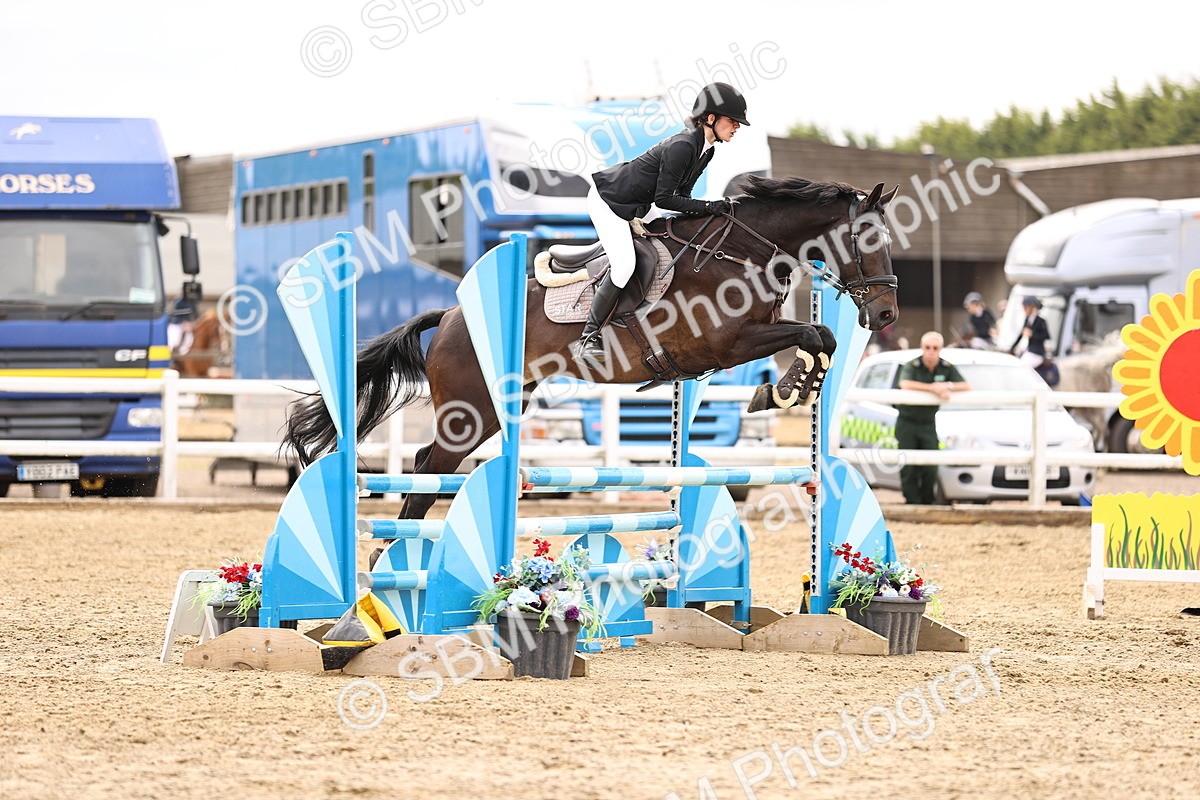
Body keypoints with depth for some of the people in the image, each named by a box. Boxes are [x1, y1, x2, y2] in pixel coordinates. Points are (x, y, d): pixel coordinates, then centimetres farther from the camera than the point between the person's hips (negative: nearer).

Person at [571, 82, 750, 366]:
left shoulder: (707, 150, -1)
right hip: (608, 200, -10)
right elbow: (663, 198, -27)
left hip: (637, 203, 10)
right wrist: (708, 207, -26)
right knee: (624, 265, -20)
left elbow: (680, 193, 7)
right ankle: (588, 339, -12)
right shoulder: (682, 147, -30)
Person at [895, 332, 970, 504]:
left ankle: (927, 503, 7)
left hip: (928, 424, 3)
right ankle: (912, 504, -1)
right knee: (909, 469, -6)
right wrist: (933, 388, -34)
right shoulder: (911, 366, -12)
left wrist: (948, 387, -27)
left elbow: (967, 386, -9)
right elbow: (905, 384, -33)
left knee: (930, 470, -5)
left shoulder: (947, 368, -1)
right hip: (907, 423, -2)